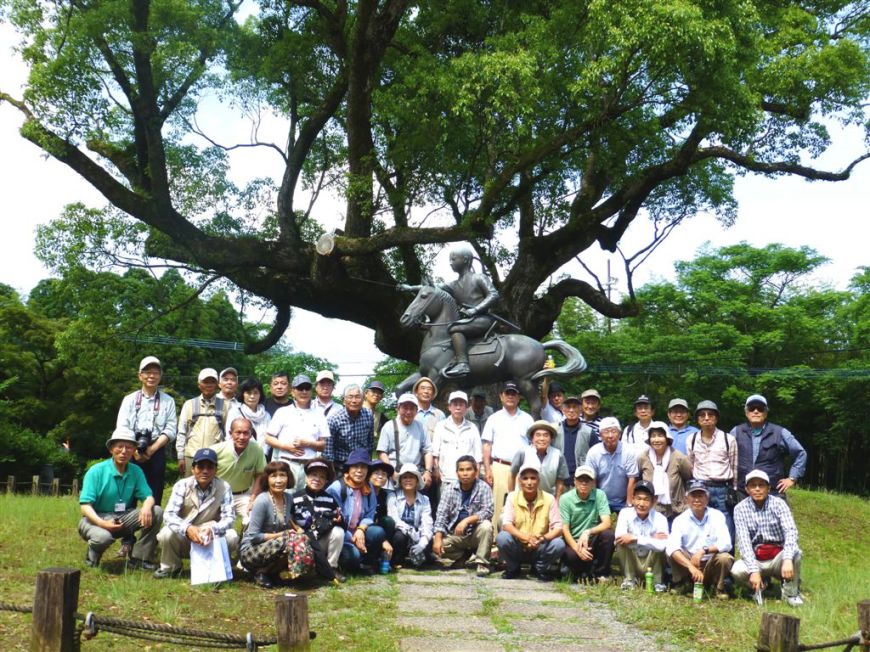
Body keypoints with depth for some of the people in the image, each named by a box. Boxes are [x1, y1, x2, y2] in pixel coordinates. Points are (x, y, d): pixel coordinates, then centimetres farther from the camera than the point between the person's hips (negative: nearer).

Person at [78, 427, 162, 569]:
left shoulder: (136, 472, 3)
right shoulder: (96, 471, -12)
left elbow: (148, 496, -2)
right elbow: (85, 506, -17)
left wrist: (147, 507, -29)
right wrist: (102, 523, -33)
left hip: (123, 519, 5)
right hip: (96, 519, -5)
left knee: (156, 512, -17)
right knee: (103, 537, -39)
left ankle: (140, 559, -10)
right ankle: (92, 558, 0)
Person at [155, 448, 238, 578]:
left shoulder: (223, 488, -9)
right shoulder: (182, 485, -10)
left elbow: (229, 517, -15)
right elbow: (169, 515, -19)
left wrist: (212, 529, -38)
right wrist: (187, 528, -40)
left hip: (210, 539, 0)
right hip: (183, 537, 0)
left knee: (231, 537, -27)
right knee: (167, 533, -29)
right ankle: (170, 567, 2)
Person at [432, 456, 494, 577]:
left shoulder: (483, 487, -10)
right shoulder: (450, 488, -4)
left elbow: (487, 511, -20)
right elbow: (441, 514, -8)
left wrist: (467, 520, -35)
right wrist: (438, 538, -22)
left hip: (476, 533, -2)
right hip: (454, 534, 3)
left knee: (486, 526, -32)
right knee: (434, 545, -21)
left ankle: (482, 563, -14)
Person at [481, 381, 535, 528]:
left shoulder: (527, 419, 12)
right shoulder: (494, 418, 10)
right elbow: (487, 445, 7)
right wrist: (487, 470, -2)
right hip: (499, 467, -1)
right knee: (498, 505, -5)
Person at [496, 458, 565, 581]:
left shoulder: (549, 499, -7)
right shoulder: (512, 497, -7)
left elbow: (558, 528, -11)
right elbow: (506, 525, -16)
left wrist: (542, 538, -33)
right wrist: (526, 538, -34)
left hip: (539, 550, 0)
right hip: (517, 549, 0)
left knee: (559, 544, -28)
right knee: (502, 537, -29)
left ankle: (540, 568, 3)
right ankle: (512, 568, 1)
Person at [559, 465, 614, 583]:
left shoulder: (600, 495, -5)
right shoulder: (565, 499, -7)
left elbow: (607, 523, -13)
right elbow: (564, 529, -10)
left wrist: (588, 532, -31)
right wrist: (578, 549, -27)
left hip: (593, 540, 2)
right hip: (573, 541, -2)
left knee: (608, 534, -29)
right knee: (571, 555, -35)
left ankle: (601, 573, -7)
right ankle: (583, 573, 3)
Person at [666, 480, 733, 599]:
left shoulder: (717, 516, -8)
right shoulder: (680, 520, -9)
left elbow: (726, 544, -19)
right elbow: (671, 547, -24)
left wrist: (704, 550, -34)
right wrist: (691, 567, -37)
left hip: (711, 565, -1)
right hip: (688, 563, 1)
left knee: (725, 558, -31)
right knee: (672, 552, -24)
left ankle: (719, 588, -2)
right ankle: (682, 585, -1)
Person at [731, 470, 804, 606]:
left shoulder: (778, 504, -7)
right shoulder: (740, 509, -6)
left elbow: (791, 531, -21)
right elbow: (743, 541, -15)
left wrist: (787, 559, -38)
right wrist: (754, 570, -28)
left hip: (777, 558, 0)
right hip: (754, 559, 1)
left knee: (795, 552, -31)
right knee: (737, 570, -29)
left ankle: (790, 593, -7)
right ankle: (761, 586, 6)